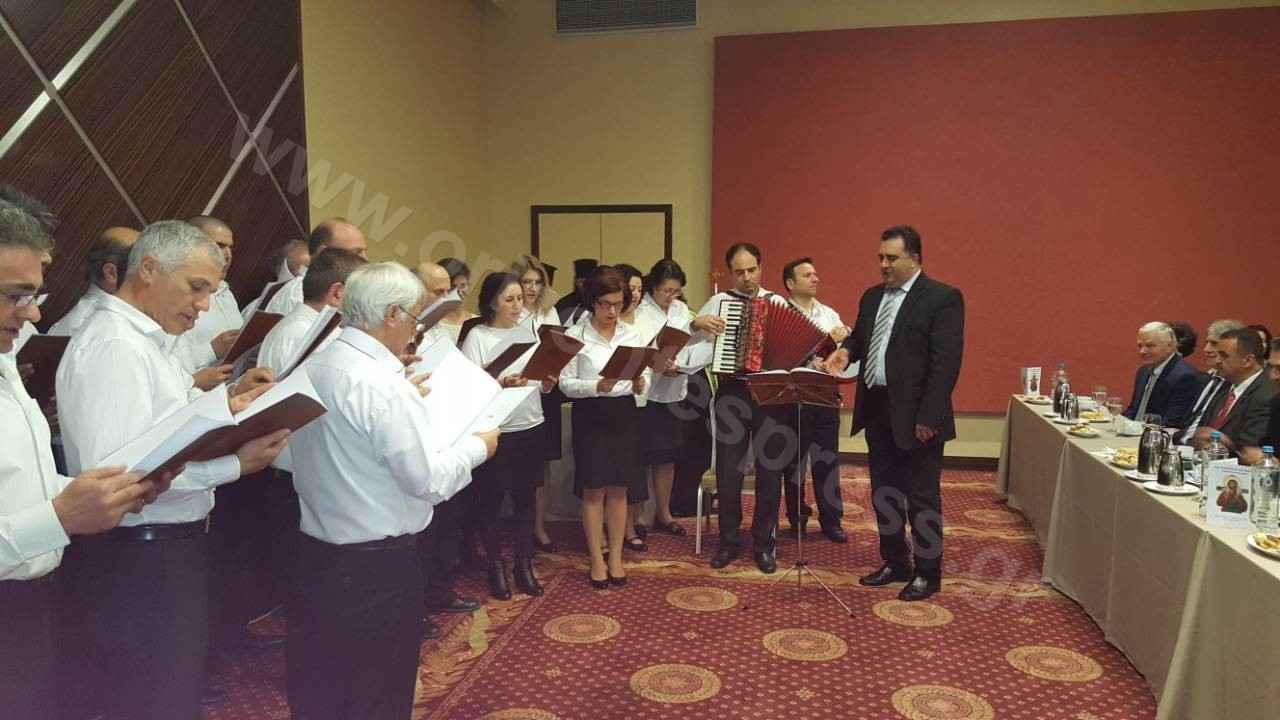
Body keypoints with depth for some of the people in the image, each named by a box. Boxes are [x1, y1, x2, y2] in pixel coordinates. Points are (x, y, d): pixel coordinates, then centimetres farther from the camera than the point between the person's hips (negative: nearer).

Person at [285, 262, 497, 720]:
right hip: (378, 563, -8)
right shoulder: (383, 385, -23)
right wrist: (478, 446, -6)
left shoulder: (312, 368, 3)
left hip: (313, 549, 8)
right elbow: (428, 479, -21)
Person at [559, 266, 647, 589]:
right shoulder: (575, 336, -6)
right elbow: (566, 384, -9)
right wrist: (596, 387, -25)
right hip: (590, 416, -3)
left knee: (618, 488, 9)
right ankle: (597, 559, 16)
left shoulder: (631, 336, 5)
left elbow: (640, 380, 8)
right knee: (594, 489, 3)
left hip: (623, 414, 3)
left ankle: (616, 558, 21)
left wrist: (639, 385, -15)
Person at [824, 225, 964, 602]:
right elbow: (859, 336, 22)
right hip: (877, 411, 7)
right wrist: (846, 349, -2)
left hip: (915, 416, -7)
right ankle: (894, 563, 30)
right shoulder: (872, 296, 12)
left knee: (922, 498, 5)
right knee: (884, 493, 16)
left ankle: (927, 574, 18)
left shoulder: (942, 298, -10)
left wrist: (928, 417, -19)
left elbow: (946, 362, -15)